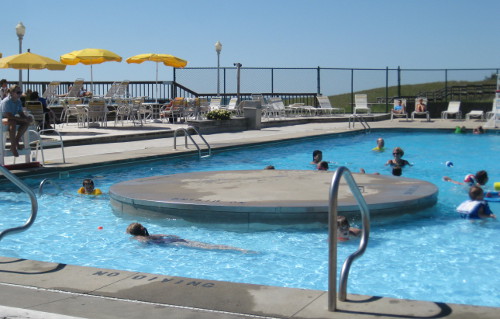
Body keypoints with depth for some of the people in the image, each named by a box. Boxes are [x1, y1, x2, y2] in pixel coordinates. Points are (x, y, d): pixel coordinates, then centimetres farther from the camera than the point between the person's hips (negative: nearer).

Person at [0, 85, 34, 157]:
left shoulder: (18, 101, 2)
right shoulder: (6, 101, -23)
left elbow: (21, 113, 5)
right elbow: (9, 116, -30)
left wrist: (27, 118, -19)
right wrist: (24, 119, -32)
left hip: (12, 118, 8)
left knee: (27, 123, -11)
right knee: (13, 123, -39)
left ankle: (16, 141, 0)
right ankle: (13, 146, -32)